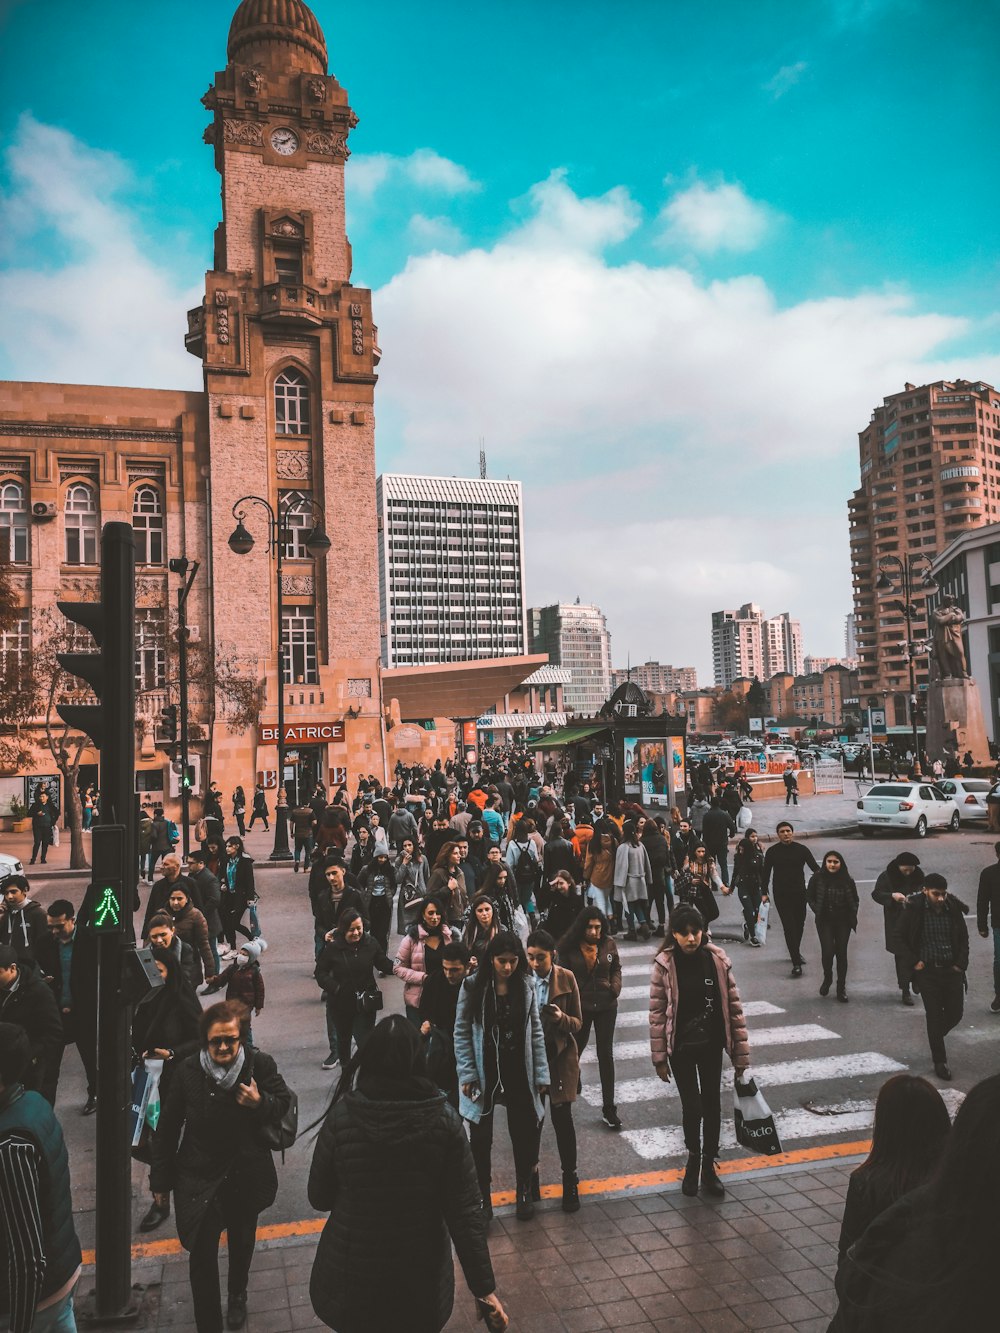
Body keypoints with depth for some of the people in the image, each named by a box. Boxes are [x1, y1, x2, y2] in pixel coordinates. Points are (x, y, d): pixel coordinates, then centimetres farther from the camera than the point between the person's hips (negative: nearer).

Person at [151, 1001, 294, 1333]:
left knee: (242, 1242, 26)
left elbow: (283, 1103, -5)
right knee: (201, 1255, -2)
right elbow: (167, 1127, -7)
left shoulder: (260, 1064, -20)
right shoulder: (188, 1071, -19)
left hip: (247, 1176, 2)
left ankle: (237, 1296, 55)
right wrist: (161, 1179, -2)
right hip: (199, 1178, -2)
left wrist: (260, 1103, -28)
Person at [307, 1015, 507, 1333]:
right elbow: (465, 1212, -15)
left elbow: (319, 1198, -5)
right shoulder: (443, 1119, -16)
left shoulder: (342, 1114, -17)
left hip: (352, 1275, 0)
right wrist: (484, 1288, -7)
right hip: (421, 1277, 1)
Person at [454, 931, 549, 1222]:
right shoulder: (473, 986, -11)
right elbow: (462, 1032, -7)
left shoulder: (526, 987, -3)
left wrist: (541, 1075, -2)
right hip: (484, 1073, -2)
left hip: (518, 1073, 2)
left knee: (524, 1134, 11)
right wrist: (467, 1074, -12)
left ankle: (524, 1192, 33)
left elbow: (536, 1032, 1)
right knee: (480, 1138, 10)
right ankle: (482, 1196, 28)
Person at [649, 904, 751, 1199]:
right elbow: (657, 1013, -8)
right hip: (681, 1047, -2)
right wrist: (659, 1058, -5)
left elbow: (734, 1007, -3)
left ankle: (708, 1166, 32)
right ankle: (693, 1157, 28)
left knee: (712, 1105, 11)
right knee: (692, 1107, -2)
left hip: (711, 1045, 2)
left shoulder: (718, 960, -10)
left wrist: (740, 1054, -1)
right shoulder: (664, 965, -14)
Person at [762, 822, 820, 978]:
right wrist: (764, 893, 3)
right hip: (781, 895, -2)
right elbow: (766, 873, 5)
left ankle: (795, 953, 40)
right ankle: (796, 962, -11)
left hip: (799, 893, 2)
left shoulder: (801, 849, -2)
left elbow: (815, 868, -3)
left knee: (799, 925, 16)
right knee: (789, 927, -9)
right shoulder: (772, 852, -2)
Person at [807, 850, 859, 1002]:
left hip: (843, 922, 1)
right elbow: (809, 897, 4)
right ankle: (827, 978, 19)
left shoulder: (847, 881, -4)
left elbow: (855, 901, 10)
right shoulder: (818, 878, -7)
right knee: (827, 952, -11)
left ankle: (841, 988, 18)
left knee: (841, 954, 4)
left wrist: (852, 916, -2)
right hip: (824, 922, -1)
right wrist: (817, 911, -5)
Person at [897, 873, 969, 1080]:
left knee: (955, 1014, 7)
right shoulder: (914, 910, -11)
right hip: (927, 970, -3)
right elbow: (901, 938, -1)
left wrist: (961, 964, 0)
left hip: (952, 970, 3)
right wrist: (913, 962, -9)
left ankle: (936, 1036, 39)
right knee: (934, 1015, 0)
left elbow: (964, 939, 10)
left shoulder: (954, 909, -3)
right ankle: (939, 1061, 14)